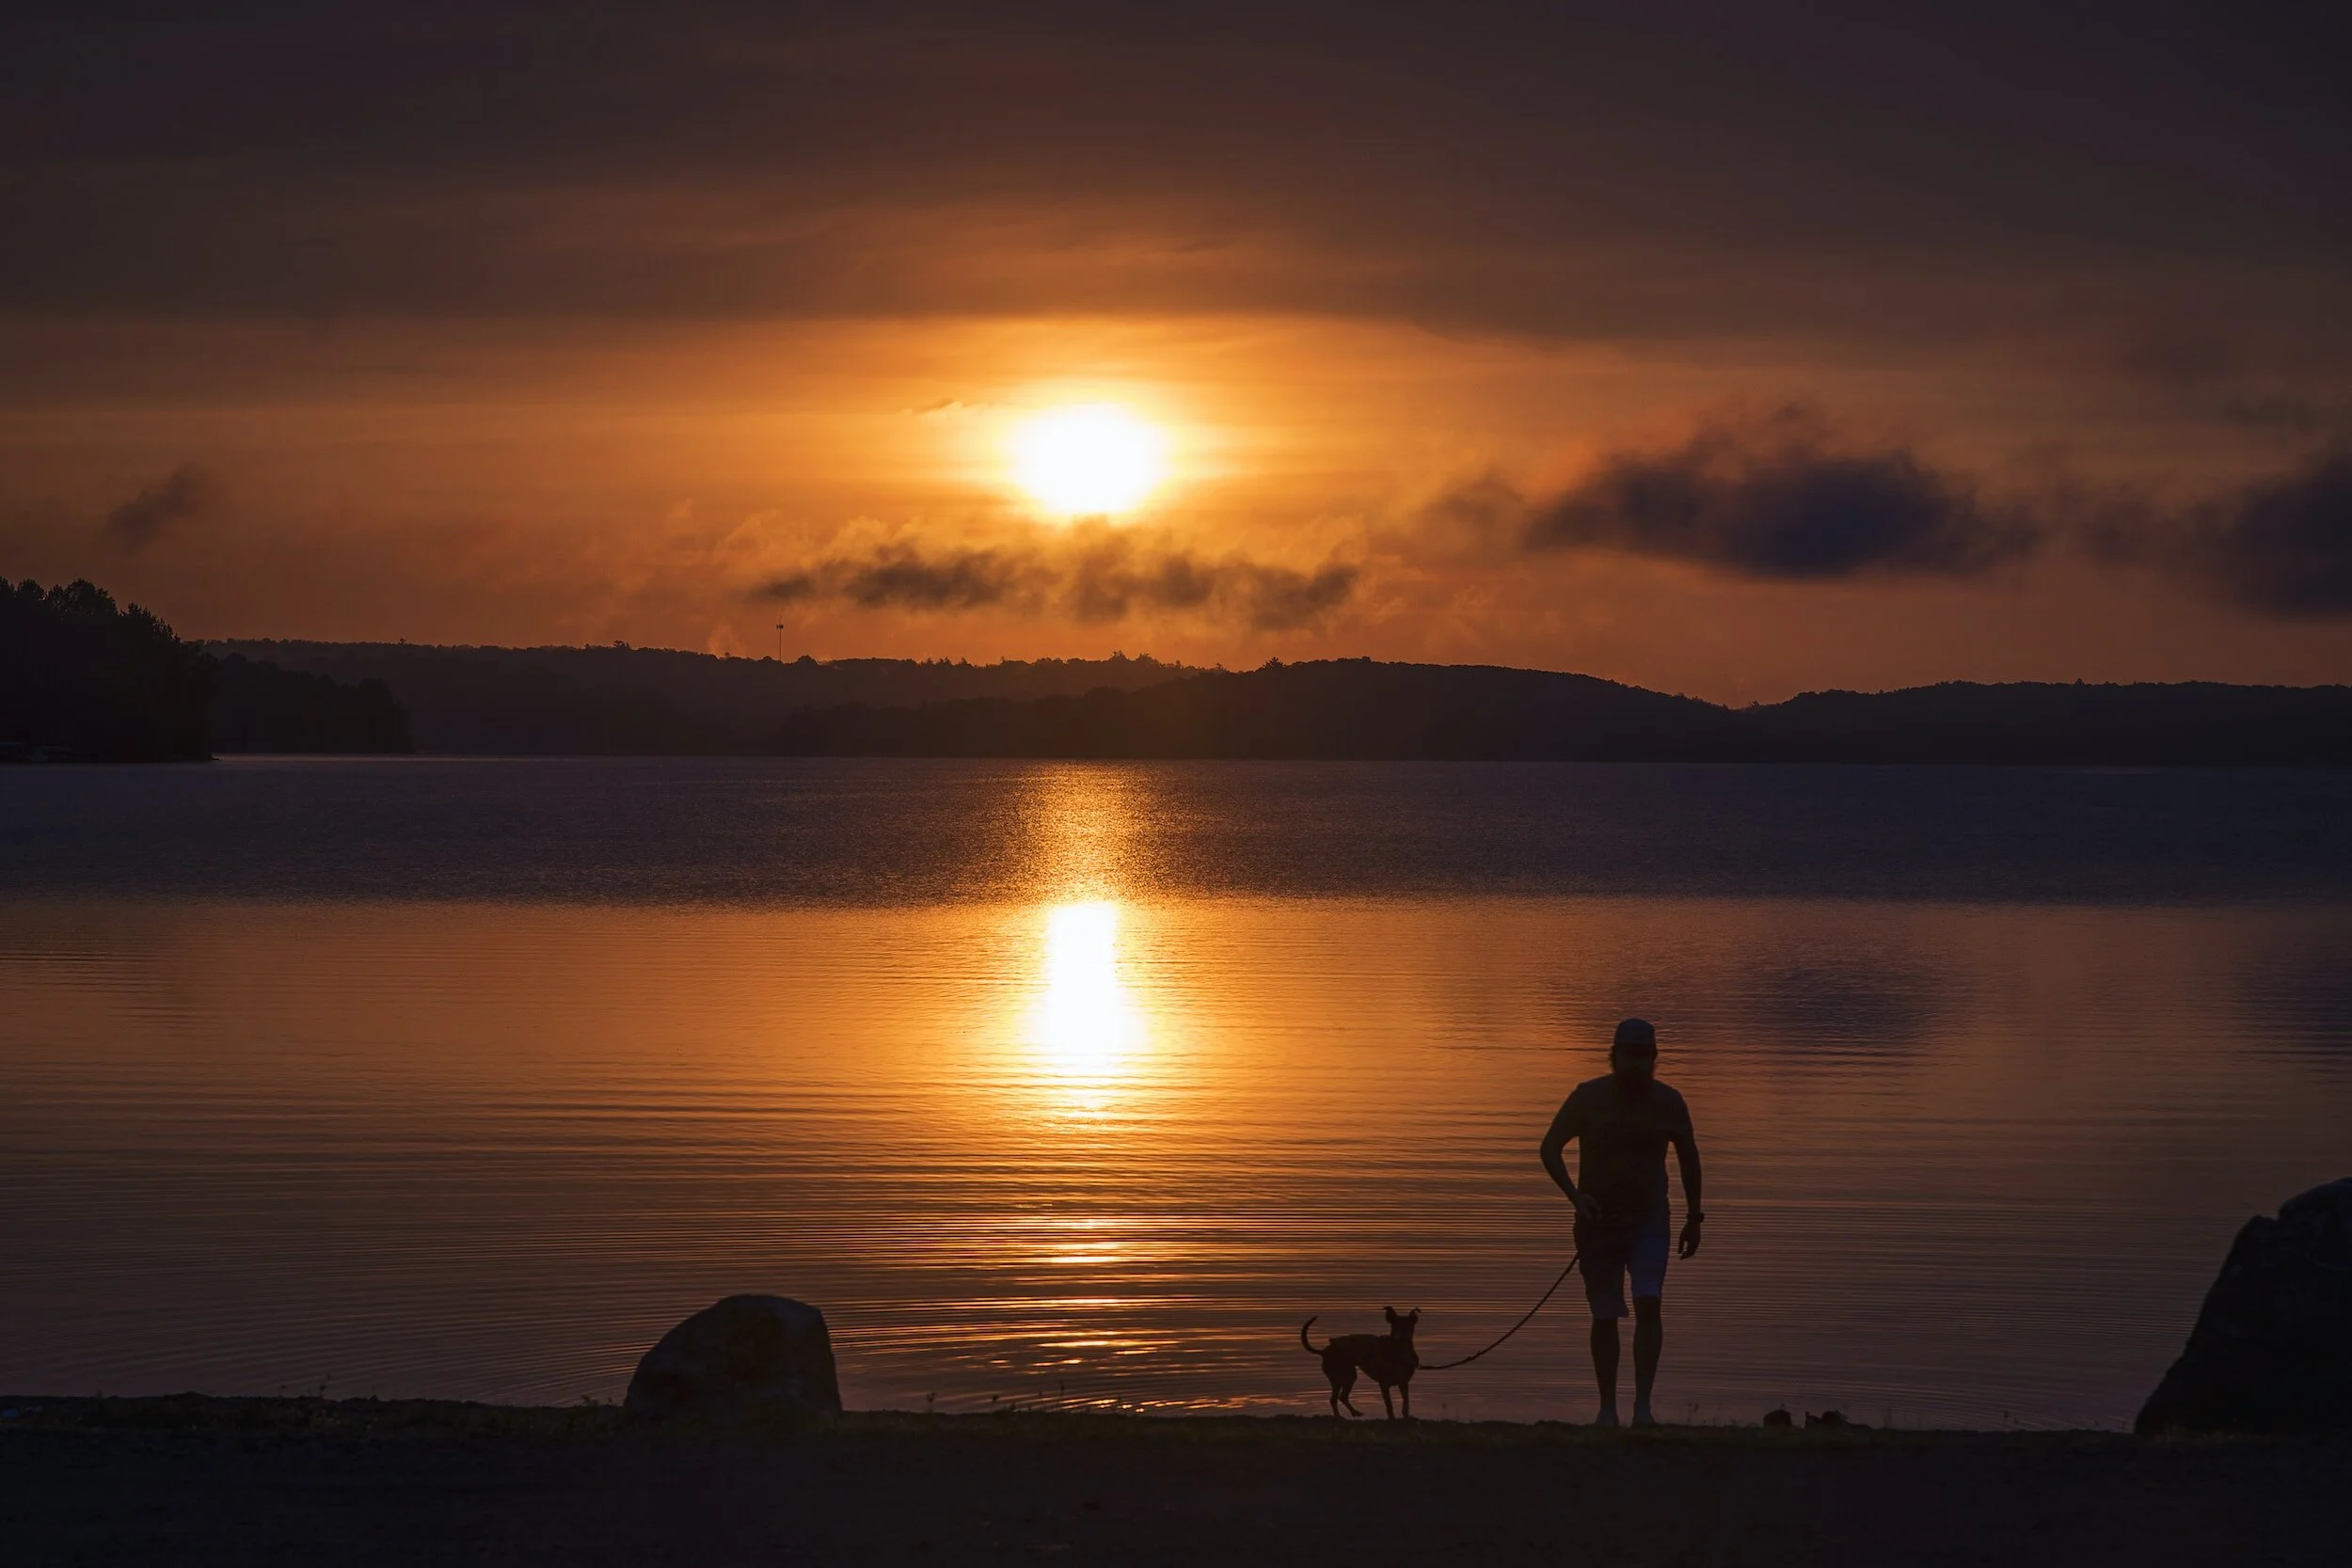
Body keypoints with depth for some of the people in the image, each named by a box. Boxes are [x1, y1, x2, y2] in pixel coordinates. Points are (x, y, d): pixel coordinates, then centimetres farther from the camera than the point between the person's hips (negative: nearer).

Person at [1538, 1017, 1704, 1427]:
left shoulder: (1668, 1102, 0)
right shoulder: (1589, 1097, -6)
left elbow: (1688, 1156, 14)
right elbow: (1550, 1148, -2)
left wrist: (1693, 1216, 13)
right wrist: (1575, 1195, -16)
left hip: (1648, 1219, 0)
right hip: (1598, 1220, 0)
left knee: (1649, 1304, -18)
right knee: (1605, 1316, 3)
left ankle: (1643, 1405, -21)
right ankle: (1607, 1408, 15)